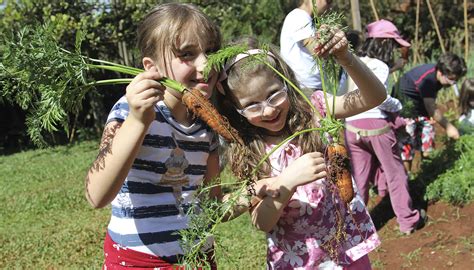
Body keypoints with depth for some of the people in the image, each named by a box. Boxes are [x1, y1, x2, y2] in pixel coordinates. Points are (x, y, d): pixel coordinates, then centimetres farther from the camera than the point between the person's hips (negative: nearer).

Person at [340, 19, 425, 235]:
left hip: (352, 125, 5)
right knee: (395, 172, 11)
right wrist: (398, 105, -1)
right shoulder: (380, 66, -9)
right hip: (376, 124, -5)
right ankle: (407, 220, 23)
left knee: (358, 176, 11)